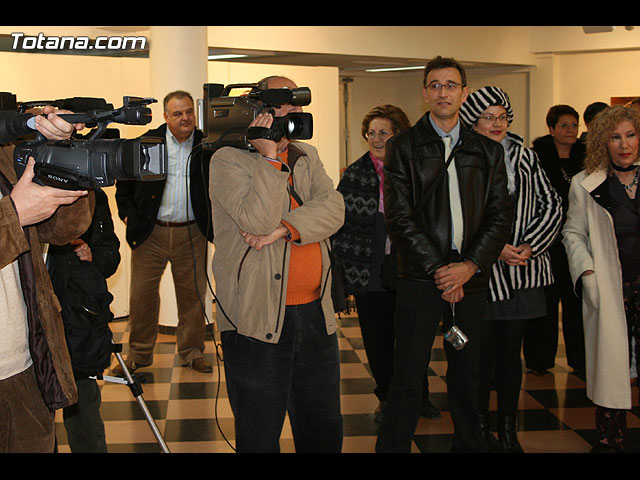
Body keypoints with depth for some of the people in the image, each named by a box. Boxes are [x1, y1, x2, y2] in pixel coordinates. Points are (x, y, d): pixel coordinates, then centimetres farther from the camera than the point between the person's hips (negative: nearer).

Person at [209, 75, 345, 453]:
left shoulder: (307, 156, 14)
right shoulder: (229, 160, -4)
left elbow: (333, 209, -4)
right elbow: (258, 220, -19)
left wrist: (284, 228, -18)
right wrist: (269, 156, -15)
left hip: (316, 313, 6)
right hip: (257, 318, -5)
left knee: (325, 429, 16)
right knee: (260, 436, 7)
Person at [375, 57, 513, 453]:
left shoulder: (488, 152, 11)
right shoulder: (403, 147, 2)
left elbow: (501, 216, 6)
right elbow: (399, 218, -5)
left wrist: (469, 266, -8)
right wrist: (438, 270, -10)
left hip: (472, 277, 3)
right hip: (420, 279, -3)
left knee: (467, 372, 13)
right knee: (408, 378, -1)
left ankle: (469, 443, 30)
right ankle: (393, 446, 12)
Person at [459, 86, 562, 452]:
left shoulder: (525, 156, 9)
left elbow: (552, 205, 9)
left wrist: (530, 246, -5)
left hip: (523, 270, 3)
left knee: (510, 351, 10)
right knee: (482, 351, 3)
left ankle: (509, 432, 20)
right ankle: (481, 430, 18)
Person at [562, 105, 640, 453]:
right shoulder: (585, 184, 3)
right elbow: (573, 233, 8)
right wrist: (586, 273, -5)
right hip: (609, 287, -1)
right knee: (610, 361, 1)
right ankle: (610, 440, 14)